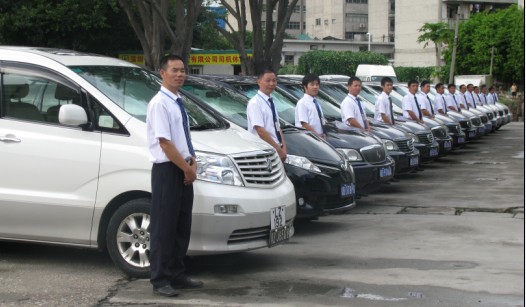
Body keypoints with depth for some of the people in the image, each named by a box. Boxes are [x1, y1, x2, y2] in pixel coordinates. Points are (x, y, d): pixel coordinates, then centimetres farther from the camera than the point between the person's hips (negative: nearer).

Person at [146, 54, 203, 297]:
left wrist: (192, 162, 0)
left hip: (183, 170, 9)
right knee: (164, 227, -3)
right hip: (167, 170, -9)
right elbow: (165, 142, -18)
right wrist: (186, 168, -13)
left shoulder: (178, 103, 13)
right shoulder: (159, 103, -14)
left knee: (182, 226, 13)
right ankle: (160, 280, 3)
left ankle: (177, 275, 21)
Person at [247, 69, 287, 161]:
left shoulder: (271, 103, 15)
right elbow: (261, 131, -18)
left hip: (277, 150, 8)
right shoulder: (255, 103, -11)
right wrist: (278, 149, -17)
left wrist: (283, 148, 0)